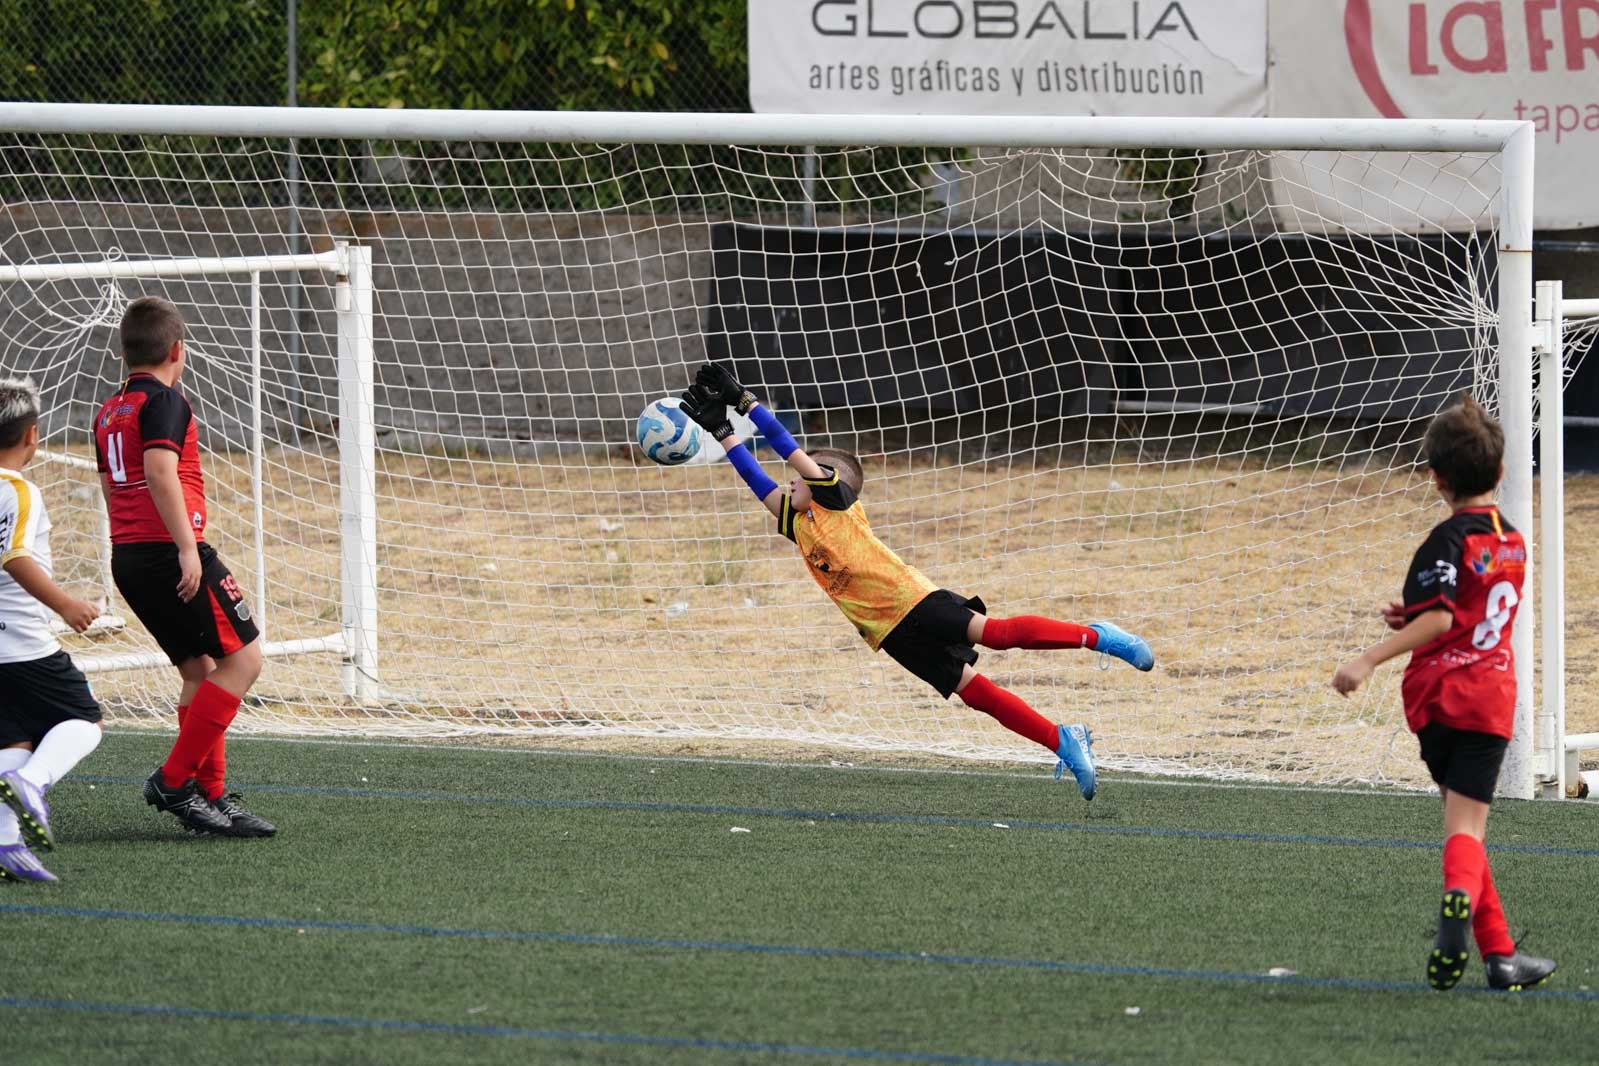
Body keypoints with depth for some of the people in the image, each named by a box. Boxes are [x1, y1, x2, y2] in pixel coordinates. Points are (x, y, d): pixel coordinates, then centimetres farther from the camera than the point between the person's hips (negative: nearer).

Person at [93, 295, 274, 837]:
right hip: (169, 550, -9)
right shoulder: (164, 400, -8)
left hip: (127, 556, 9)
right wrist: (187, 547, -24)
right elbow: (159, 471, -22)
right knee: (243, 658, -3)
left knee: (200, 671, 14)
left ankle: (212, 795, 9)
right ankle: (174, 780, -8)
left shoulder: (108, 412, 18)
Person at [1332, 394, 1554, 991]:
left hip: (1439, 693, -3)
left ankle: (1499, 953, 10)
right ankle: (1459, 899, -39)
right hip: (1493, 693, 3)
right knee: (1467, 828, -6)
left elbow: (1440, 618, -21)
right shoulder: (1513, 543, 13)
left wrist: (1369, 662, -23)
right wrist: (1414, 618, 15)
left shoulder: (1449, 540, -9)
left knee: (1461, 823, 11)